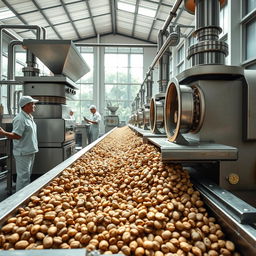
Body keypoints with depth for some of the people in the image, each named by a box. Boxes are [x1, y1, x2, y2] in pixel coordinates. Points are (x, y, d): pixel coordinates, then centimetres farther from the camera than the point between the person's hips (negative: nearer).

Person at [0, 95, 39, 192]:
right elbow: (16, 135, -23)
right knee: (23, 177, -4)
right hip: (23, 153, -10)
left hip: (30, 151, 10)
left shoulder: (30, 117, 11)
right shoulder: (20, 119, -18)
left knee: (27, 176, 19)